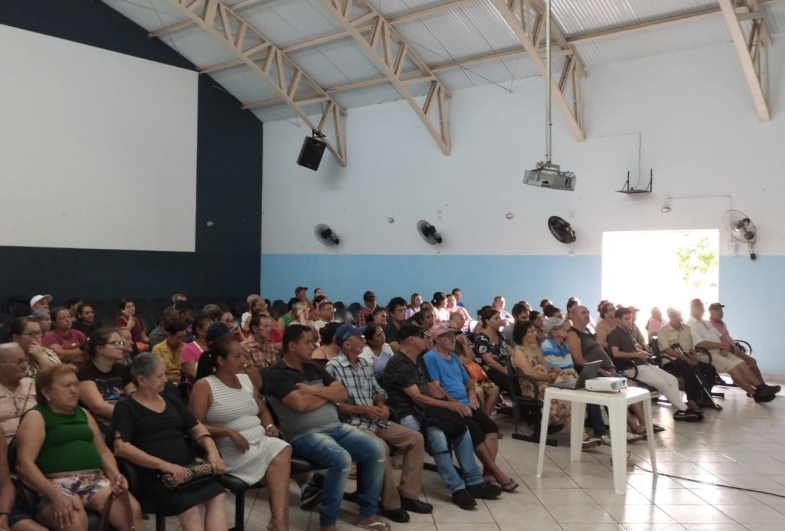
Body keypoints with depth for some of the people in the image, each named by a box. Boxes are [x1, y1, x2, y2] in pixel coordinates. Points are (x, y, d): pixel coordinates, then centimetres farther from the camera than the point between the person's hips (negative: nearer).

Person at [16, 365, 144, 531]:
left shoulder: (83, 414, 23)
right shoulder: (36, 417, 3)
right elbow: (24, 463, -9)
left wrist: (115, 473, 2)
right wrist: (55, 496, -22)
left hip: (95, 481, 6)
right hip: (57, 484, -5)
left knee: (133, 510, -22)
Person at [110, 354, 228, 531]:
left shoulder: (172, 400, 19)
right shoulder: (126, 408, 2)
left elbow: (197, 429, 20)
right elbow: (121, 447, -11)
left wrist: (212, 452, -2)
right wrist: (163, 465, -22)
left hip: (188, 469, 6)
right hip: (155, 475, -5)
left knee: (218, 496, -22)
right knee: (189, 510, -29)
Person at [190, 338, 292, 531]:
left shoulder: (246, 379, 16)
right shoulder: (204, 386, -4)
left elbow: (263, 411, 25)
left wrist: (270, 425, 3)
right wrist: (229, 432, -21)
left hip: (261, 442, 6)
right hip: (231, 451, -6)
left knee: (281, 449, -26)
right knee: (278, 458, -25)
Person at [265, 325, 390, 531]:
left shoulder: (314, 368, 17)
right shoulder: (277, 373, -5)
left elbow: (342, 394, 10)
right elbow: (300, 404, -19)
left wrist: (314, 390, -7)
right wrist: (327, 394, -1)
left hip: (336, 427, 8)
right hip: (304, 435, -7)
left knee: (376, 448, -11)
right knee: (341, 459, -33)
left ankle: (368, 513, 2)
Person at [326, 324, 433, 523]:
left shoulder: (366, 363, 14)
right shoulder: (333, 367, -11)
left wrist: (382, 405, -3)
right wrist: (363, 409, -20)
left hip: (376, 420, 8)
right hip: (352, 423, -8)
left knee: (415, 438, -2)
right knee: (380, 447, -34)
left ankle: (408, 494, 2)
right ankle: (390, 503, -16)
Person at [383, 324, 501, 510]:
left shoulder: (418, 360, 15)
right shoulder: (398, 364, -15)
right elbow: (417, 396, -18)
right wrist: (448, 404, -16)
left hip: (424, 409, 9)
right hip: (407, 414, -9)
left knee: (461, 428, -8)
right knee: (438, 436, -32)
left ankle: (473, 482, -3)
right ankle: (458, 488, -20)